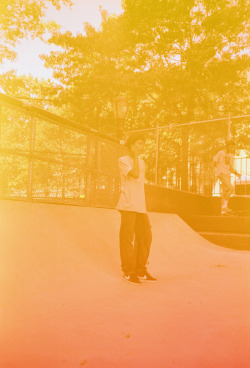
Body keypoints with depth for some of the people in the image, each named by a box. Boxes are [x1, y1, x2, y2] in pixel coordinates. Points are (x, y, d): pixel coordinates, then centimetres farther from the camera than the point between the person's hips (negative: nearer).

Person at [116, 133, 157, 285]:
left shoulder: (142, 163, 19)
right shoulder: (123, 161, -2)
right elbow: (135, 175, -19)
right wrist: (136, 156, -8)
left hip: (140, 207, 7)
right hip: (128, 206, -7)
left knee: (145, 237, 8)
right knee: (127, 238, -3)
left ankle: (140, 270, 19)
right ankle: (128, 272, 5)